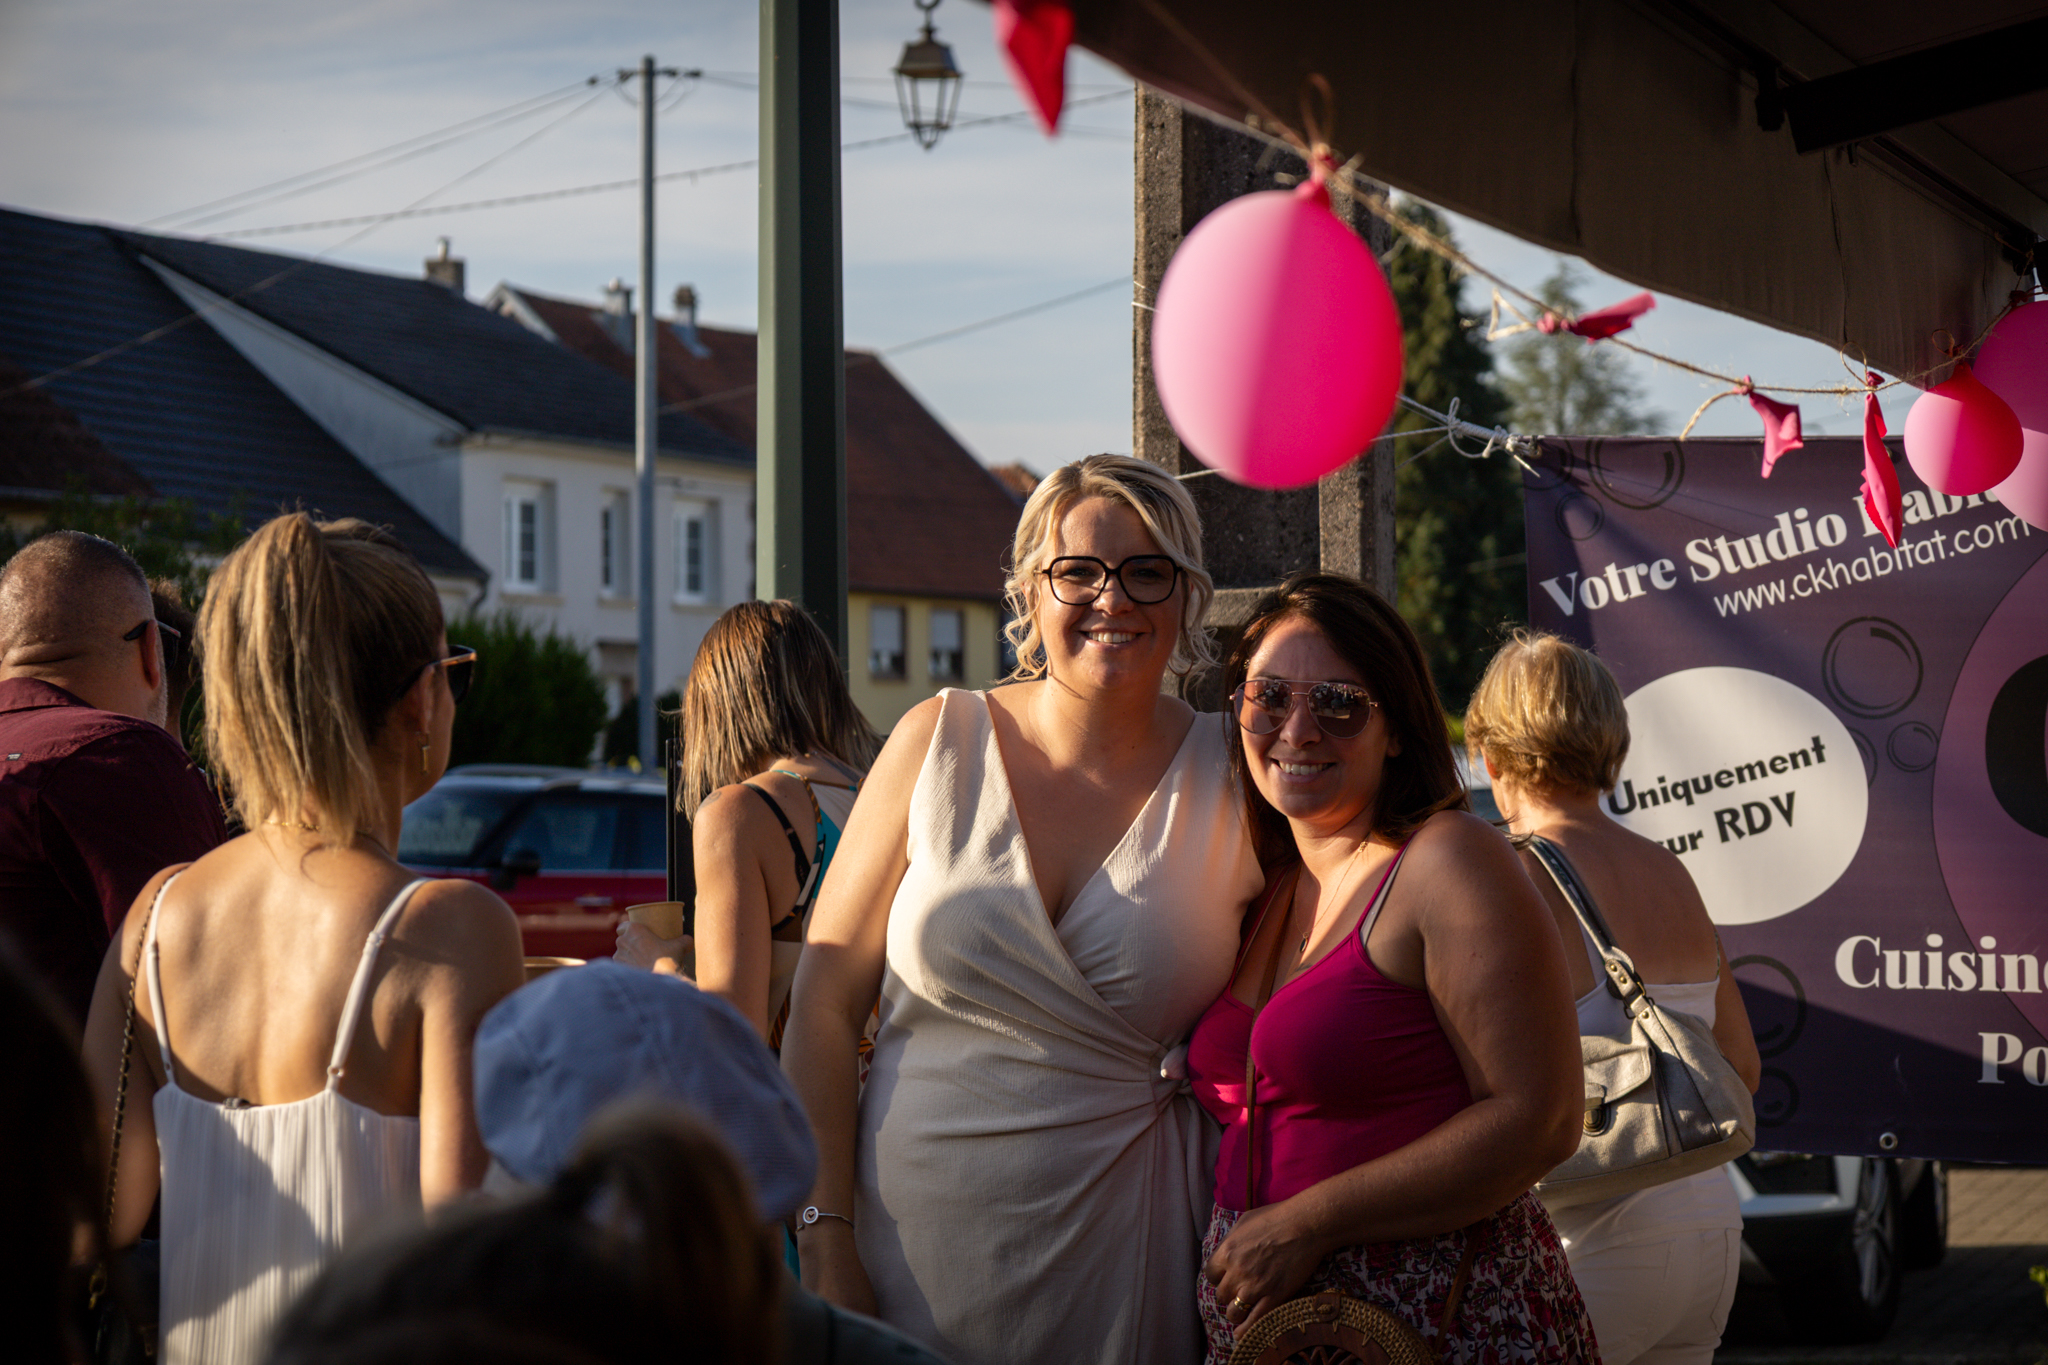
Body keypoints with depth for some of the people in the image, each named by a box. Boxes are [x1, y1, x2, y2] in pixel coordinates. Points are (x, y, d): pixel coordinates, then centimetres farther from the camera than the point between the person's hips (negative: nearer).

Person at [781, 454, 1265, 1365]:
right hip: (912, 1234, 0)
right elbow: (823, 1004, -1)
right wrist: (825, 1246, -7)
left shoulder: (1232, 780, -2)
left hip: (1114, 1260, 0)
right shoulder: (942, 742, -2)